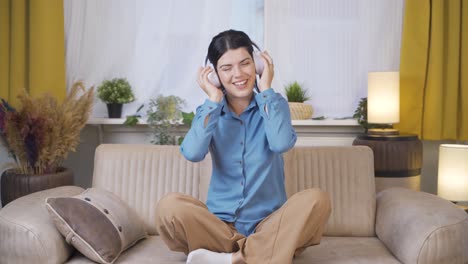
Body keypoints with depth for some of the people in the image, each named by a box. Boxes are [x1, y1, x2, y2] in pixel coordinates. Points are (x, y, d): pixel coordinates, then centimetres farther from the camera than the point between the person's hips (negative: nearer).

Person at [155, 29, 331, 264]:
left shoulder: (275, 104, 3)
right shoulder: (208, 111, 5)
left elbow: (281, 143, -20)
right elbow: (193, 153, -16)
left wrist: (265, 89, -11)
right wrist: (213, 99, -10)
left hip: (269, 225, 0)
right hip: (220, 225, 1)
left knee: (316, 199, -28)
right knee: (169, 206, -26)